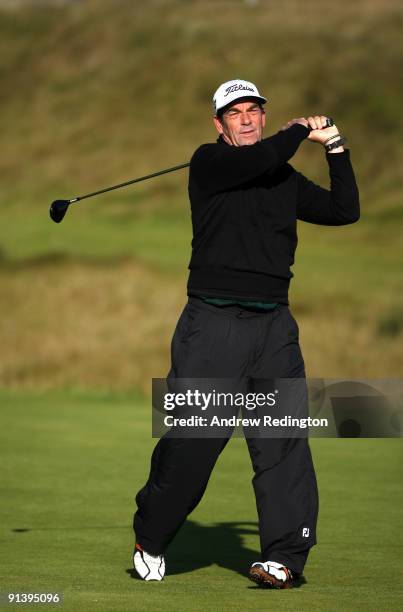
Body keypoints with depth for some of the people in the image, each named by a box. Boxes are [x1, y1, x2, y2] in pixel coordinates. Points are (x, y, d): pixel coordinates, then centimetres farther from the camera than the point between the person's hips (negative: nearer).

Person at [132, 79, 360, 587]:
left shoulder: (287, 179, 18)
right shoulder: (209, 162, 1)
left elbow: (345, 211, 16)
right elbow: (260, 159, -16)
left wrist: (336, 148, 9)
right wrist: (300, 130, 1)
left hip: (273, 323, 4)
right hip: (213, 321, -4)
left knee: (284, 436, -6)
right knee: (192, 436, -5)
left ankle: (284, 556, -7)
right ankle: (150, 542, 14)